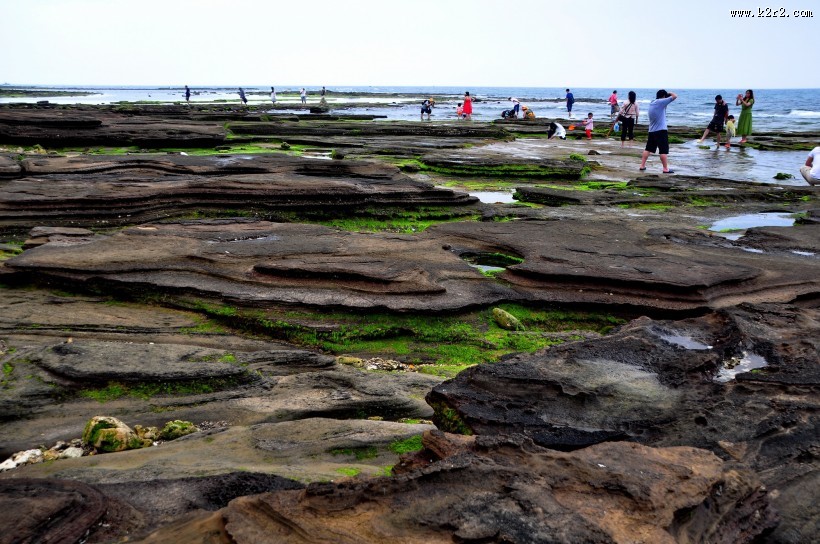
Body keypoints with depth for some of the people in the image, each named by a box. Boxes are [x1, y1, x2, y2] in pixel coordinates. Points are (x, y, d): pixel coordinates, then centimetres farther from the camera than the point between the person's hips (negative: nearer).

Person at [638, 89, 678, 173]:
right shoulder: (661, 102, -13)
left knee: (648, 149, 13)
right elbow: (674, 96, -13)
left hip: (651, 131, 8)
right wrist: (669, 93, 4)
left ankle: (642, 166, 13)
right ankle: (666, 169, -3)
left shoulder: (652, 103, 11)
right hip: (661, 131, -8)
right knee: (664, 150, -4)